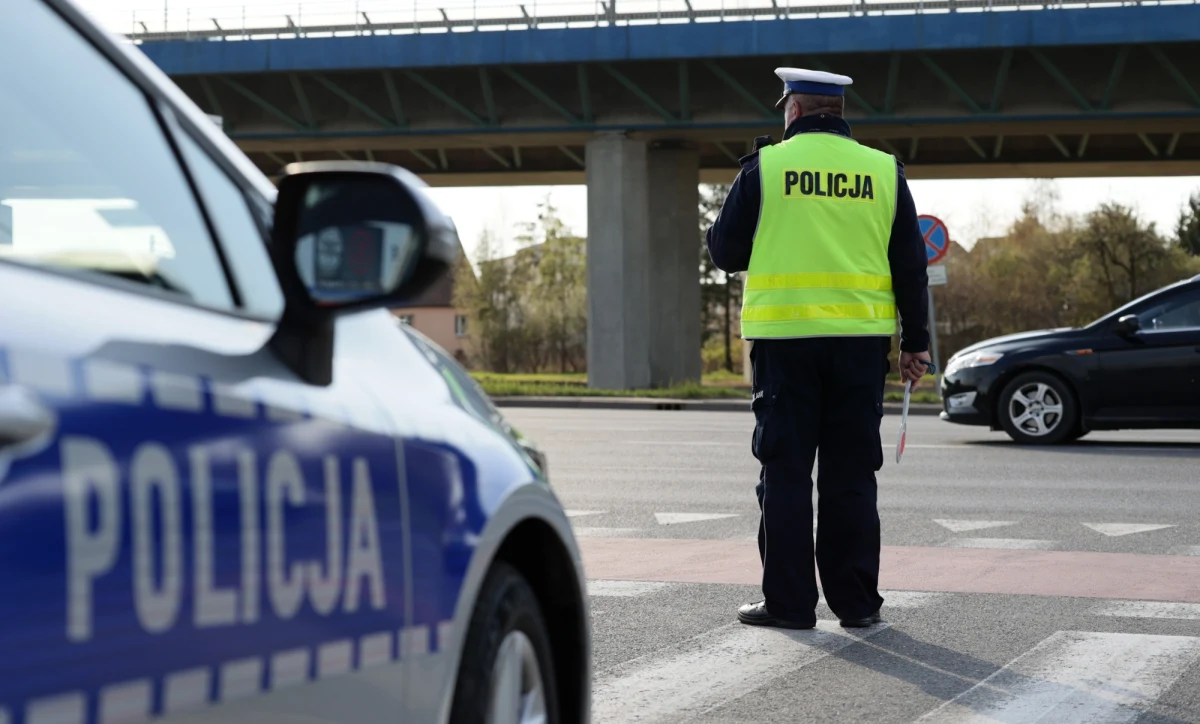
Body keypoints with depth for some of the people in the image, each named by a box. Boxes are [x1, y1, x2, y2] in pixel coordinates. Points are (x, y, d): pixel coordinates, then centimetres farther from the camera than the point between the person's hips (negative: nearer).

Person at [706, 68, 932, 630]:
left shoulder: (765, 166, -2)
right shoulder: (883, 171, 6)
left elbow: (725, 252, 3)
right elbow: (910, 266, 7)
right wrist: (915, 342, 13)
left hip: (785, 338, -2)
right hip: (861, 339, 2)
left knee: (785, 472, 4)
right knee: (851, 475, 8)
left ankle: (788, 600, 4)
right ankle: (856, 600, 9)